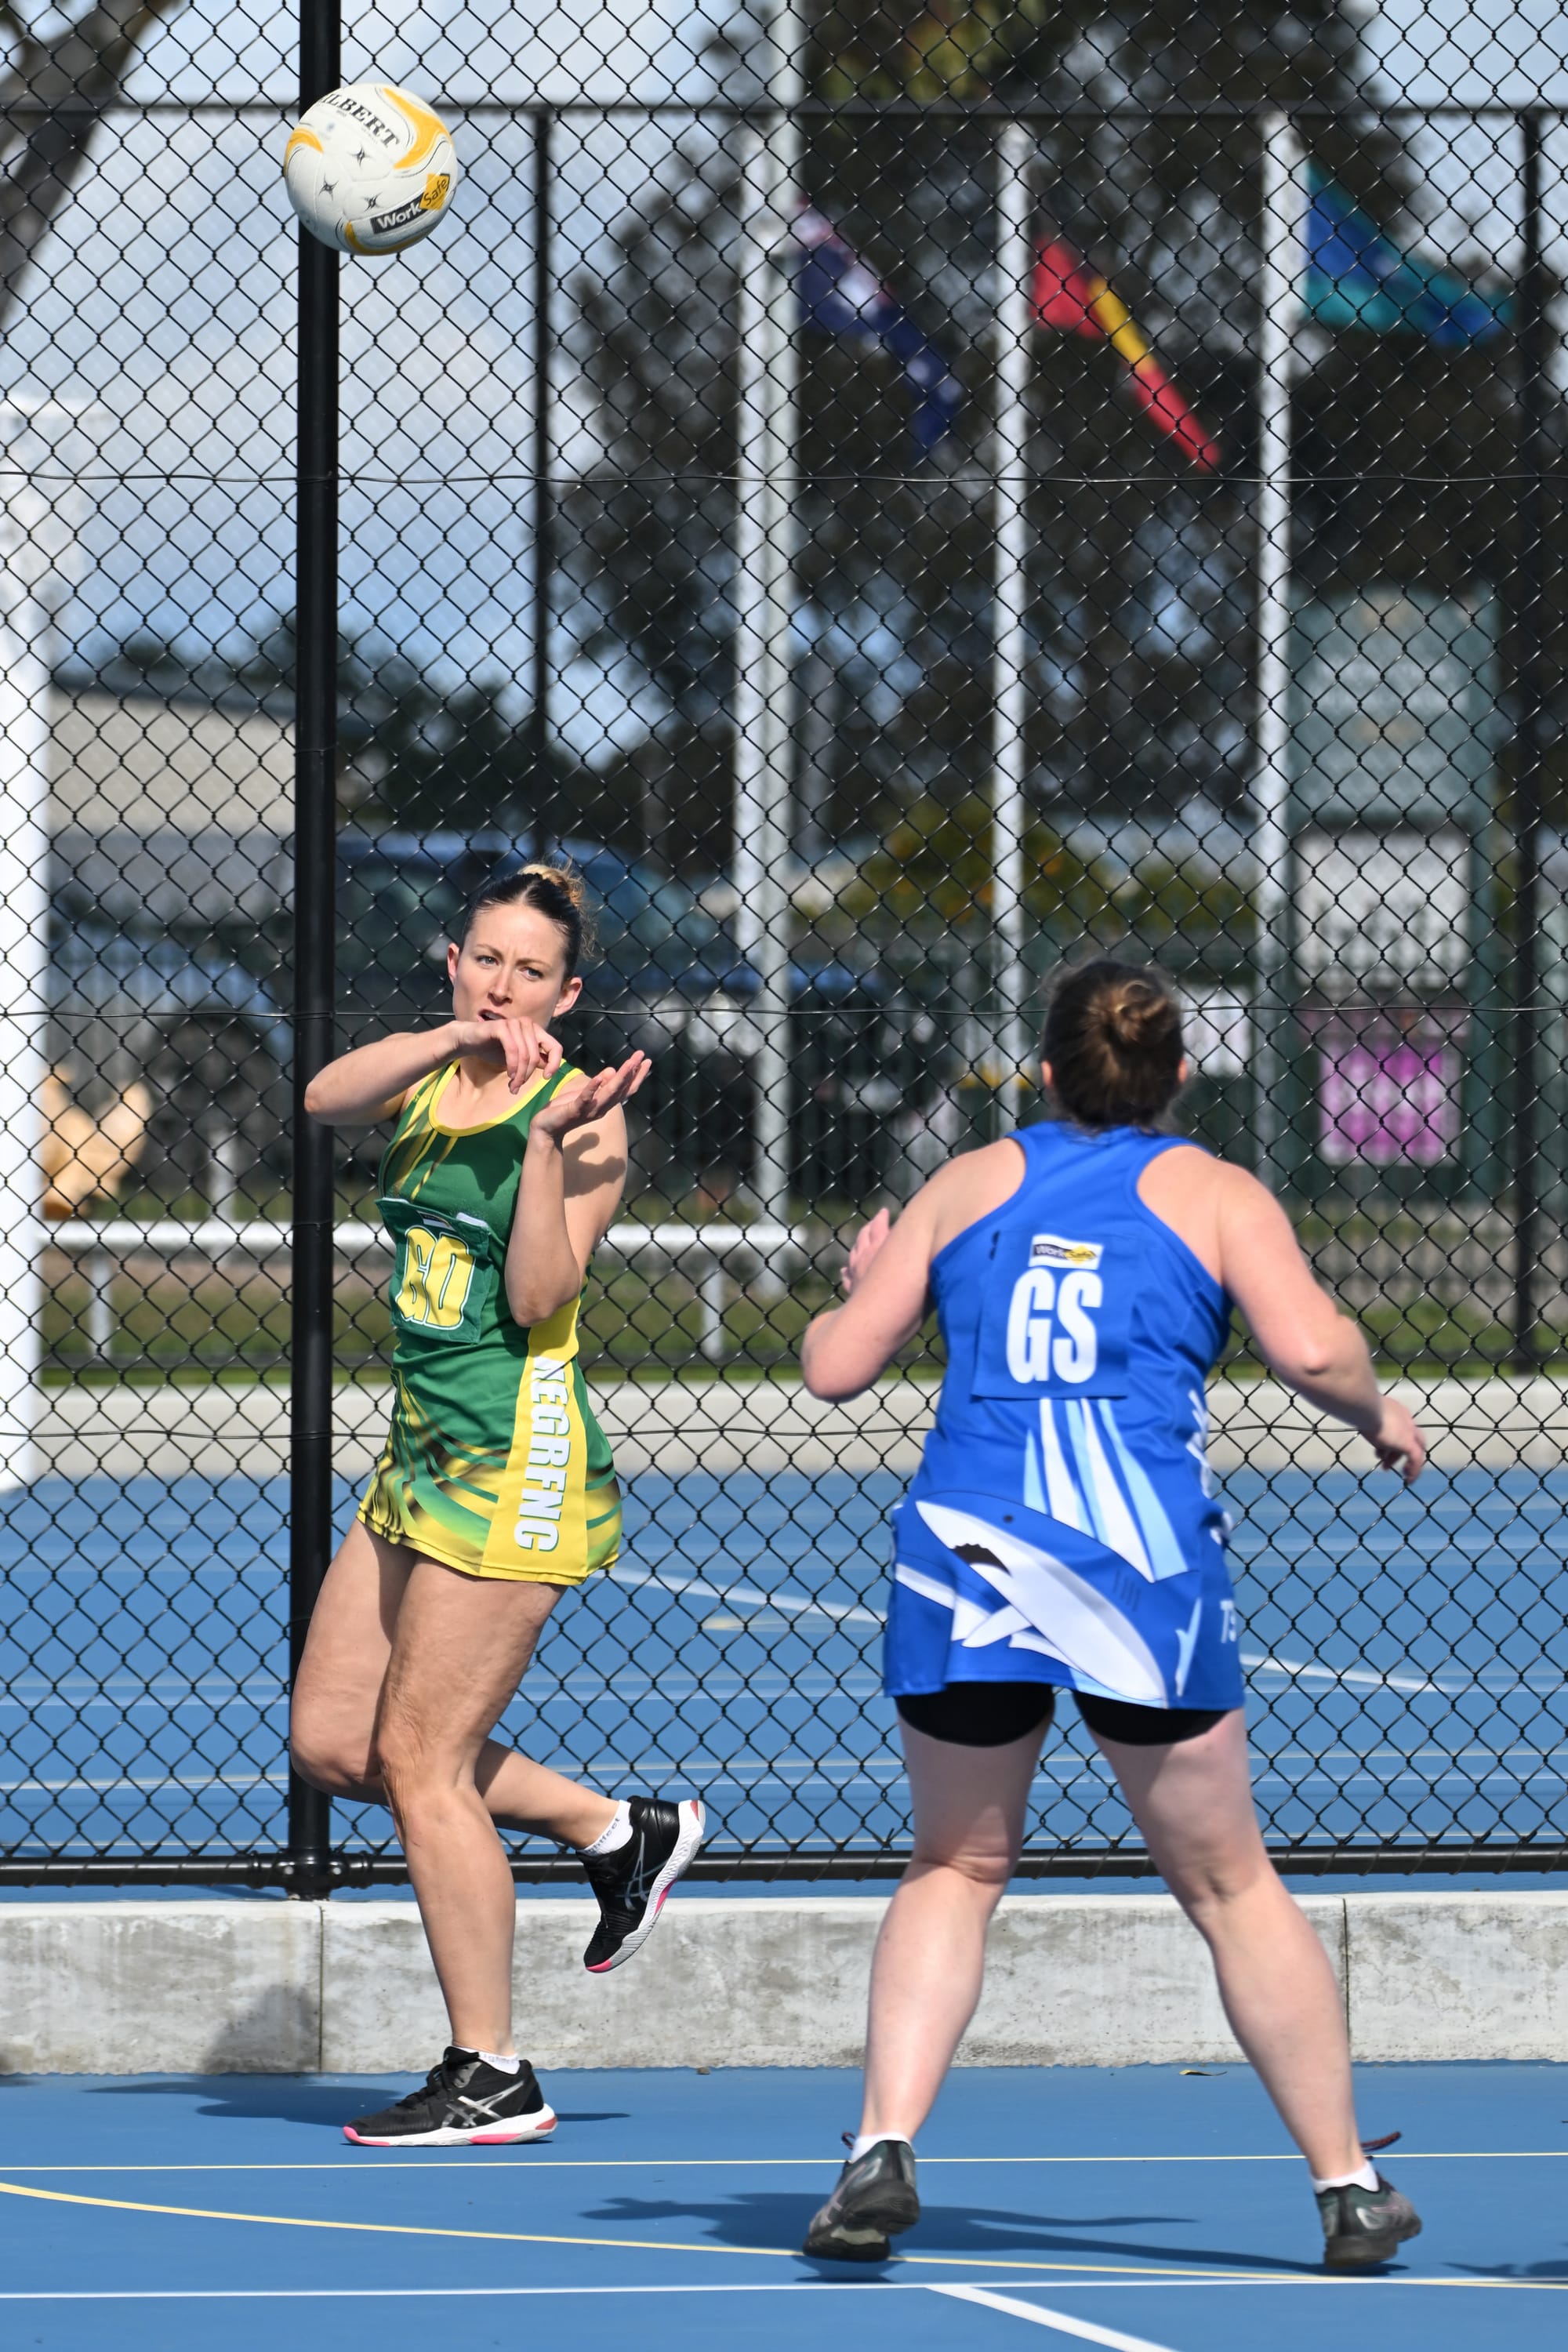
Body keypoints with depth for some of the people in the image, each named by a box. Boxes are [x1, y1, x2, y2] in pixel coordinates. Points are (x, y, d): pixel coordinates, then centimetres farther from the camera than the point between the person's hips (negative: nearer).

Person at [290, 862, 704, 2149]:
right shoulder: (429, 1083, 8)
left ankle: (492, 2078, 2)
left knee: (421, 1762, -7)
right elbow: (326, 1095, -14)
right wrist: (452, 1039, -27)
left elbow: (539, 1298, -20)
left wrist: (546, 1138, -28)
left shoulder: (580, 1117, -10)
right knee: (332, 1742, 10)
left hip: (517, 1461, -8)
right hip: (422, 1458, 8)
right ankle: (622, 1829, 23)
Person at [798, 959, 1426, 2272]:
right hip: (1145, 1562, -2)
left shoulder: (969, 1186, 14)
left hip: (961, 1548, 2)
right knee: (1227, 1883, 11)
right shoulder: (1216, 1195, 8)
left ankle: (884, 2152, -1)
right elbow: (1311, 1347, -9)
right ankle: (1349, 2189, 13)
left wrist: (862, 1291, 34)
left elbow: (835, 1367, 13)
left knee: (957, 1869, 17)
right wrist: (1379, 1417, 11)